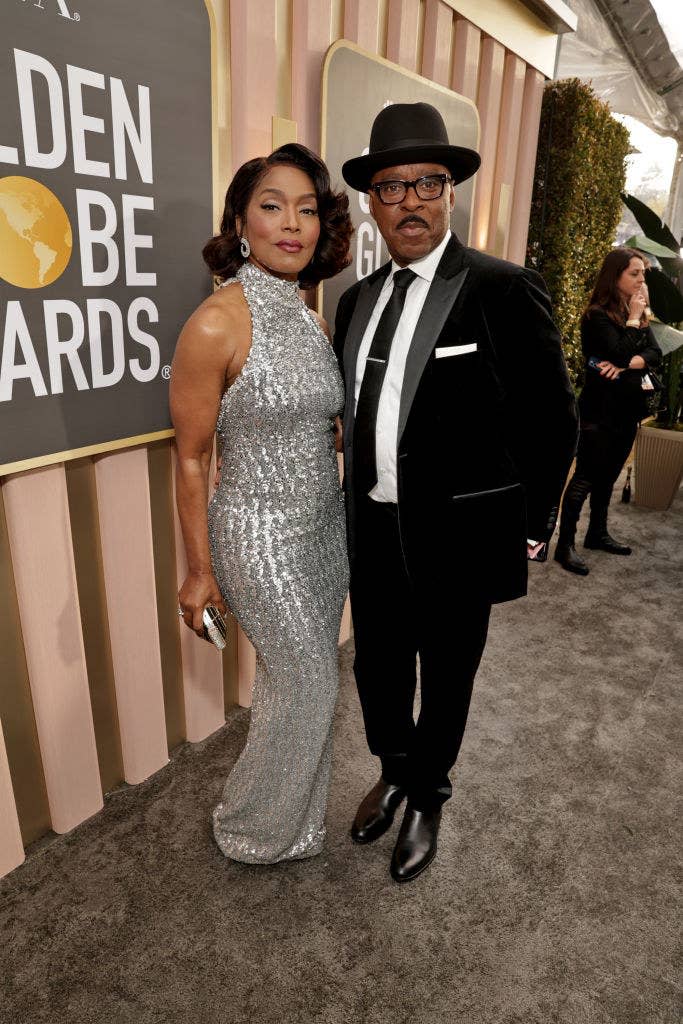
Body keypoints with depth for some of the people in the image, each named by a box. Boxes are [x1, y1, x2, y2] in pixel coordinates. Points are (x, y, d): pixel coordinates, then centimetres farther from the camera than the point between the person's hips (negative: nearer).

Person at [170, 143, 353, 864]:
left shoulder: (311, 321, 4)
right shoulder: (217, 324, -17)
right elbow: (191, 459, -13)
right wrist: (200, 571, -9)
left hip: (327, 526, 7)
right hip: (262, 533, -6)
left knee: (303, 678, 18)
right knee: (309, 683, 5)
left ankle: (296, 815, 44)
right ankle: (255, 829, 34)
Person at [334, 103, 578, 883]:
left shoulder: (504, 290, -11)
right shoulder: (358, 299, 8)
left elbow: (551, 421, -8)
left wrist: (530, 527, -4)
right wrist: (358, 501, 11)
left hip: (457, 537, -5)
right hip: (373, 533, 5)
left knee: (446, 681, 15)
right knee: (377, 669, 20)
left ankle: (426, 799, 42)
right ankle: (393, 774, 49)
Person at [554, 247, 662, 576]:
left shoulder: (640, 316, 11)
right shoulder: (598, 314, -11)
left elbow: (655, 354, -1)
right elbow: (620, 352, -22)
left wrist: (626, 365, -18)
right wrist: (633, 320, -12)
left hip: (628, 408, 8)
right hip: (601, 410, -8)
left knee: (608, 476, 15)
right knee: (585, 477, -6)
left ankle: (597, 534, 27)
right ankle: (565, 545, -2)